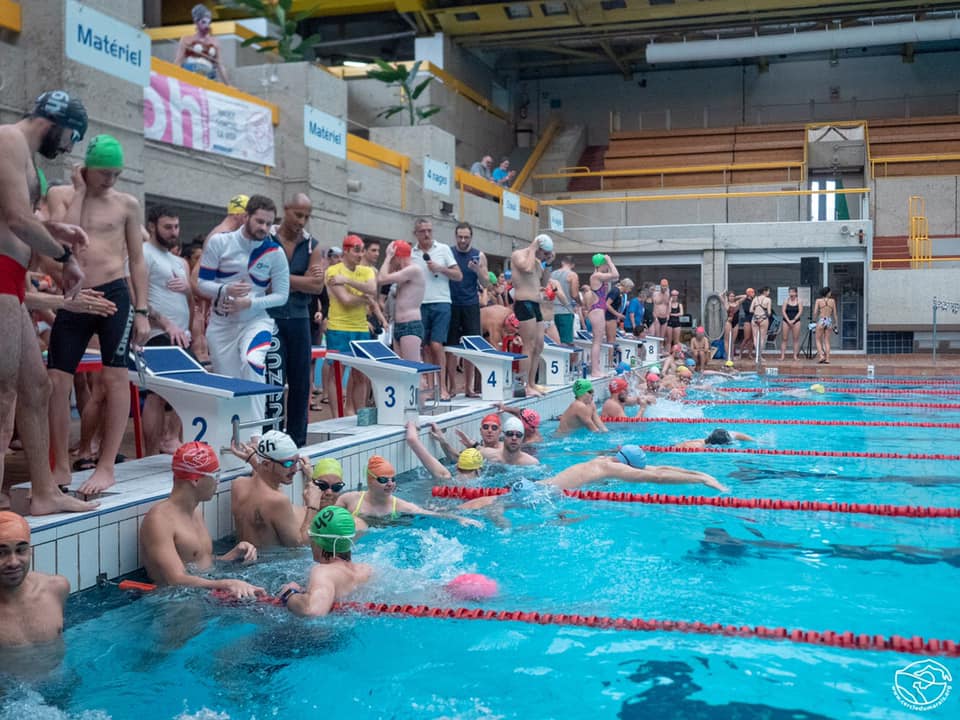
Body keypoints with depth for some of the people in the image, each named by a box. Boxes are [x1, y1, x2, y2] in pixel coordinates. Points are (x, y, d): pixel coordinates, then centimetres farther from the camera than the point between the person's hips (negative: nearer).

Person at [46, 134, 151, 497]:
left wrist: (142, 311, 0)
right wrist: (80, 190, -7)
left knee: (115, 377, -5)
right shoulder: (60, 194, 7)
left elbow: (137, 261, 5)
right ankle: (61, 468, 11)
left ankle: (106, 467, 2)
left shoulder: (127, 204, 4)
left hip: (114, 295, -2)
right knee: (56, 382, 0)